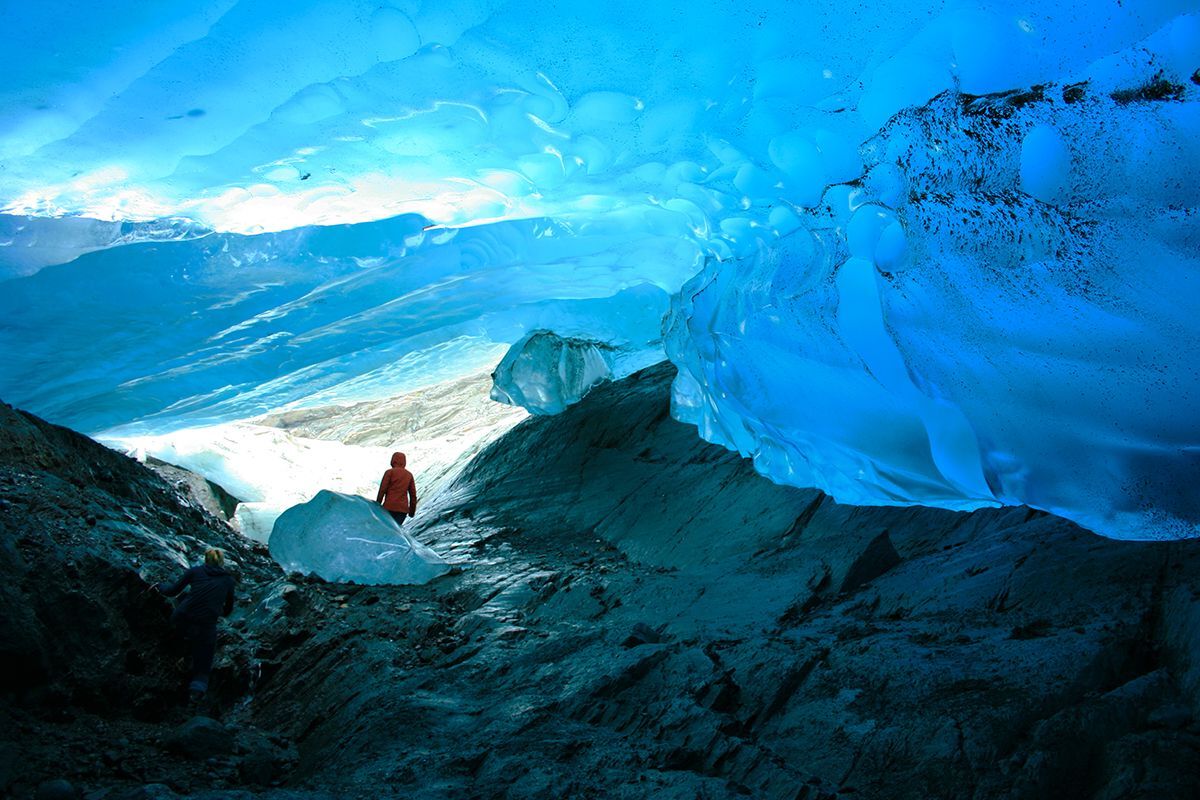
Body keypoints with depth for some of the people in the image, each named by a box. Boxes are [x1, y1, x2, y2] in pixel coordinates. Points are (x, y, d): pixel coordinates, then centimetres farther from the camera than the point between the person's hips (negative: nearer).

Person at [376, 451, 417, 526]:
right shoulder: (409, 475, 12)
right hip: (403, 508, 3)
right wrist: (412, 509, 21)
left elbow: (382, 490, -3)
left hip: (389, 507, -3)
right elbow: (413, 494, 13)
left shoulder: (390, 472, 0)